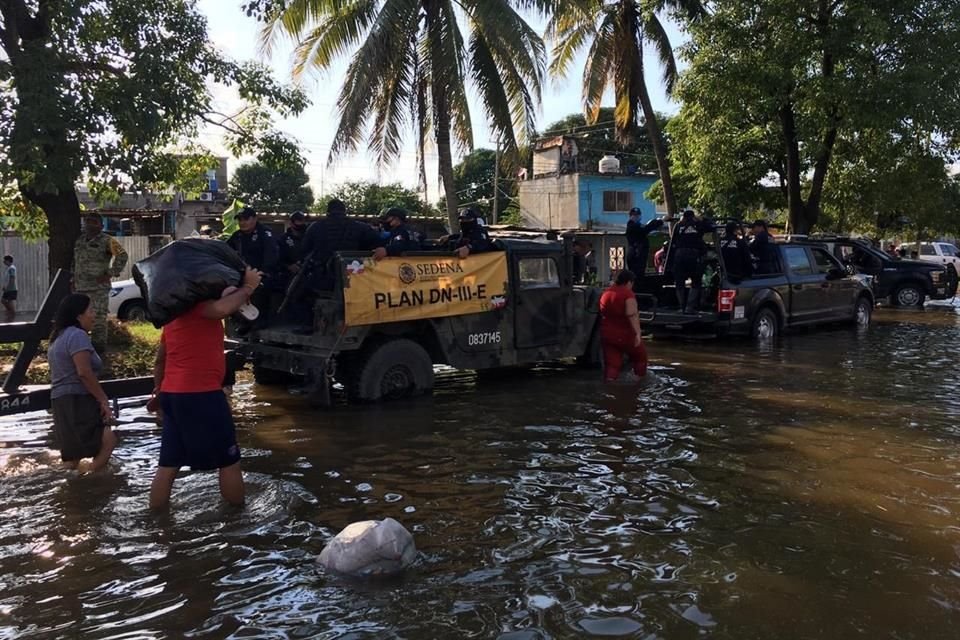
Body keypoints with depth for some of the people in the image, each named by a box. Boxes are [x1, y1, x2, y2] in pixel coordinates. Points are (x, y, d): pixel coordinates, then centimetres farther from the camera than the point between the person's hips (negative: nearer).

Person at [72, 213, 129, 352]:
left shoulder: (106, 241, -6)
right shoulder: (79, 240, 15)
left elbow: (122, 256, -15)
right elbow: (74, 261, 26)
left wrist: (110, 274, -17)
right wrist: (73, 279, 16)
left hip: (98, 288, -7)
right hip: (80, 288, 7)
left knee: (98, 319, -5)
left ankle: (99, 348, 3)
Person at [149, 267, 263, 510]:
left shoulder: (175, 315, 19)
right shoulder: (198, 306, -9)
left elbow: (160, 360, 26)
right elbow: (223, 308, -33)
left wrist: (160, 392, 33)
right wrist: (248, 287, -19)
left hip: (172, 394, 9)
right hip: (201, 395, -9)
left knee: (168, 463, 11)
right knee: (228, 461, 4)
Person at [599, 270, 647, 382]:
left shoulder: (606, 293, 8)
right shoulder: (628, 294, -14)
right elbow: (632, 315, -27)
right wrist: (637, 333, -30)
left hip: (607, 335, 5)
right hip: (625, 335, -5)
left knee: (612, 363, 5)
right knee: (640, 355, 18)